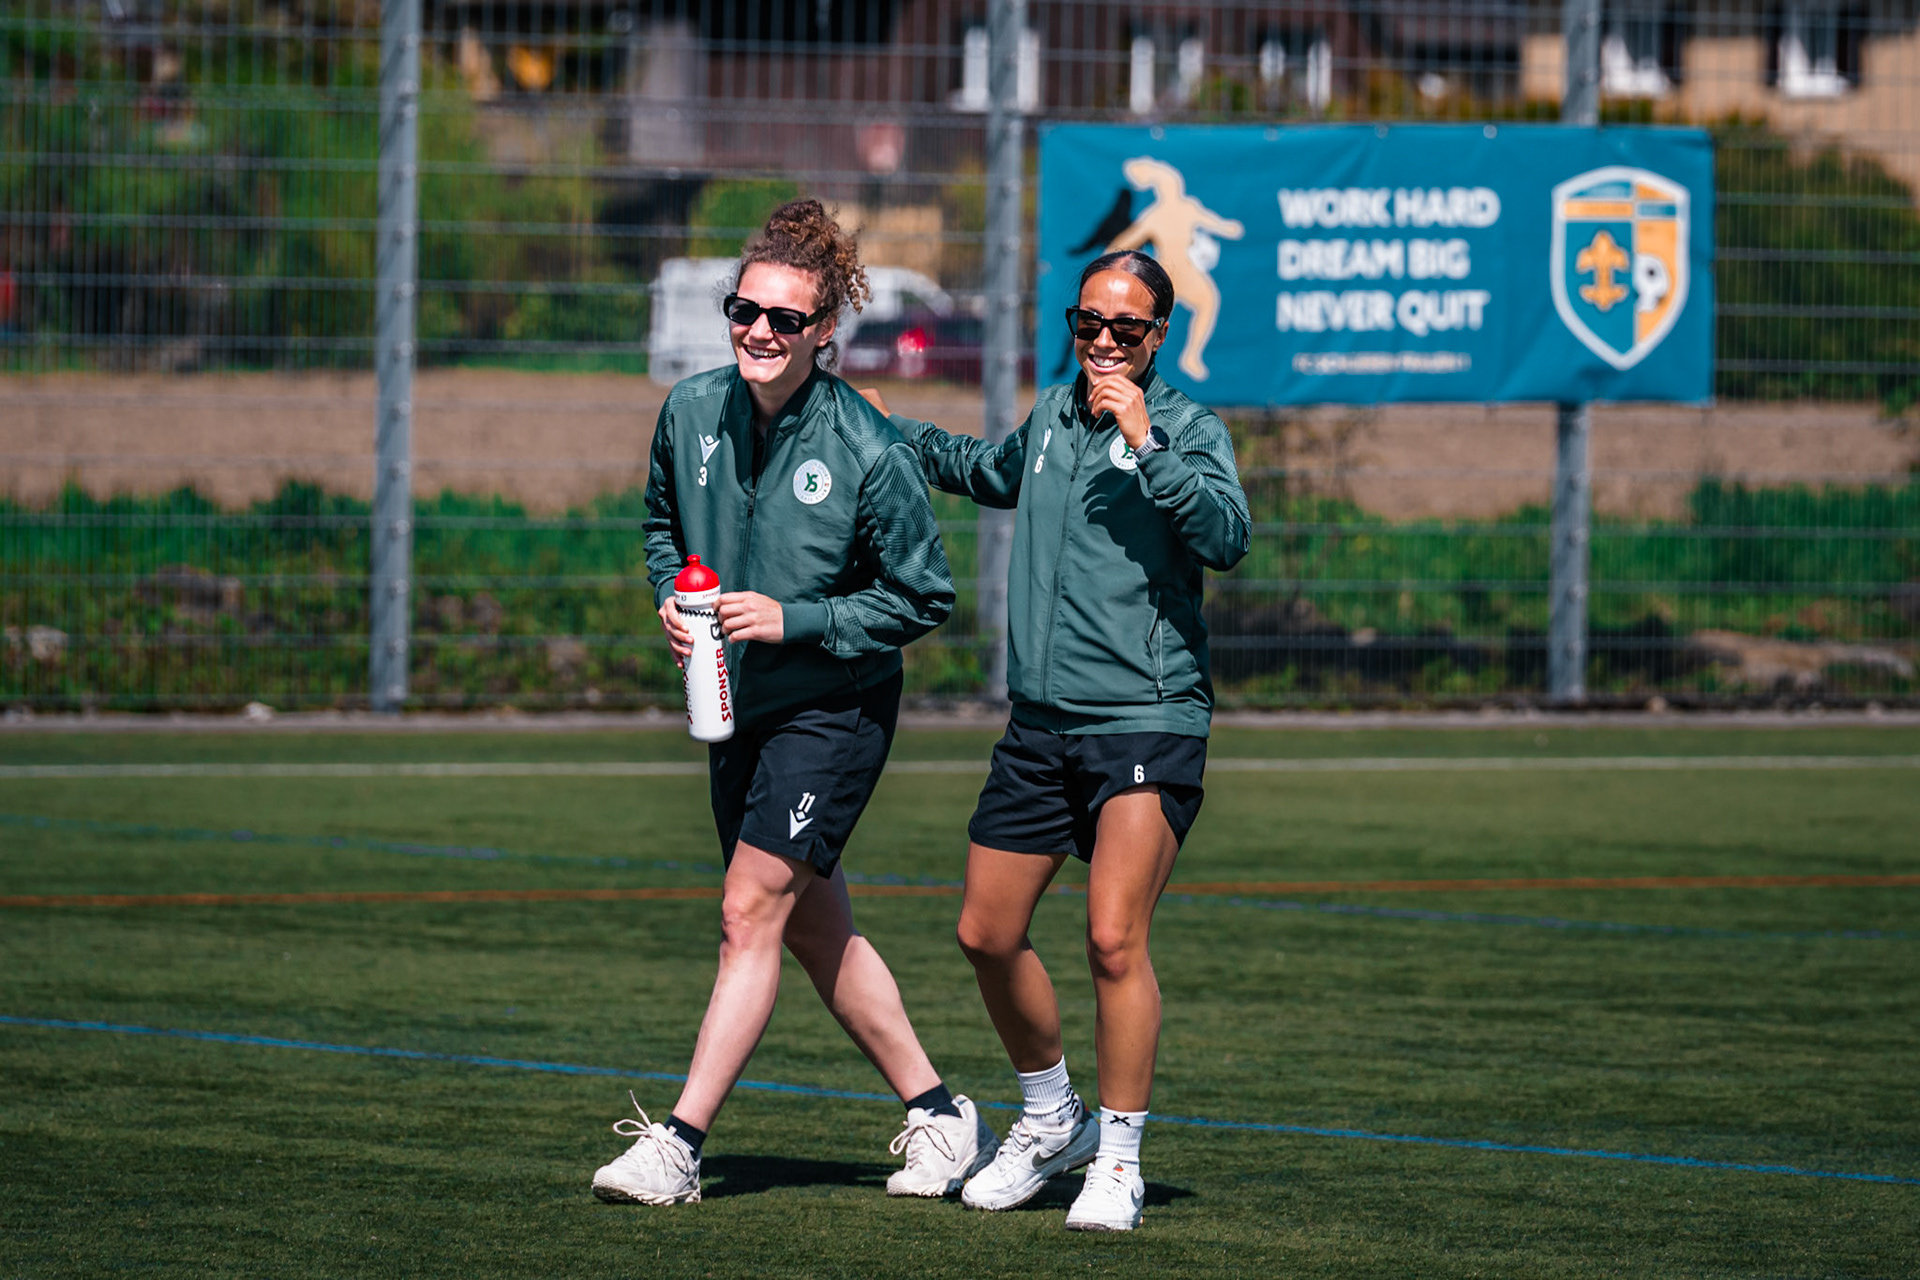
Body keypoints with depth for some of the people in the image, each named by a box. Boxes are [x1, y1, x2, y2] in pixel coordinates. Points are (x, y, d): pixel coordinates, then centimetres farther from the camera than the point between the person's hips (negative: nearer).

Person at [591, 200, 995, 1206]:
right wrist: (671, 595, -3)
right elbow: (663, 520, 16)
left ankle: (678, 1143, -10)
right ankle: (938, 1116, 25)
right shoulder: (692, 412, -4)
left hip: (835, 710, -7)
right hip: (737, 707, 7)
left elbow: (922, 597, -11)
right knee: (815, 929, 13)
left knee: (750, 914, -12)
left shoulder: (871, 454, -19)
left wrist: (795, 620, -20)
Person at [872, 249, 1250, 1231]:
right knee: (987, 936, 10)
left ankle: (1118, 1160, -3)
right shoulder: (1052, 415, 13)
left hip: (1147, 722, -7)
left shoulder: (1187, 429, -5)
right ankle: (1051, 1121, 32)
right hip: (1040, 724, 7)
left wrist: (1145, 442, -29)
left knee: (1114, 940, -16)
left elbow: (1226, 539, -23)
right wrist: (891, 432, 43)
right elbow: (992, 473, 37)